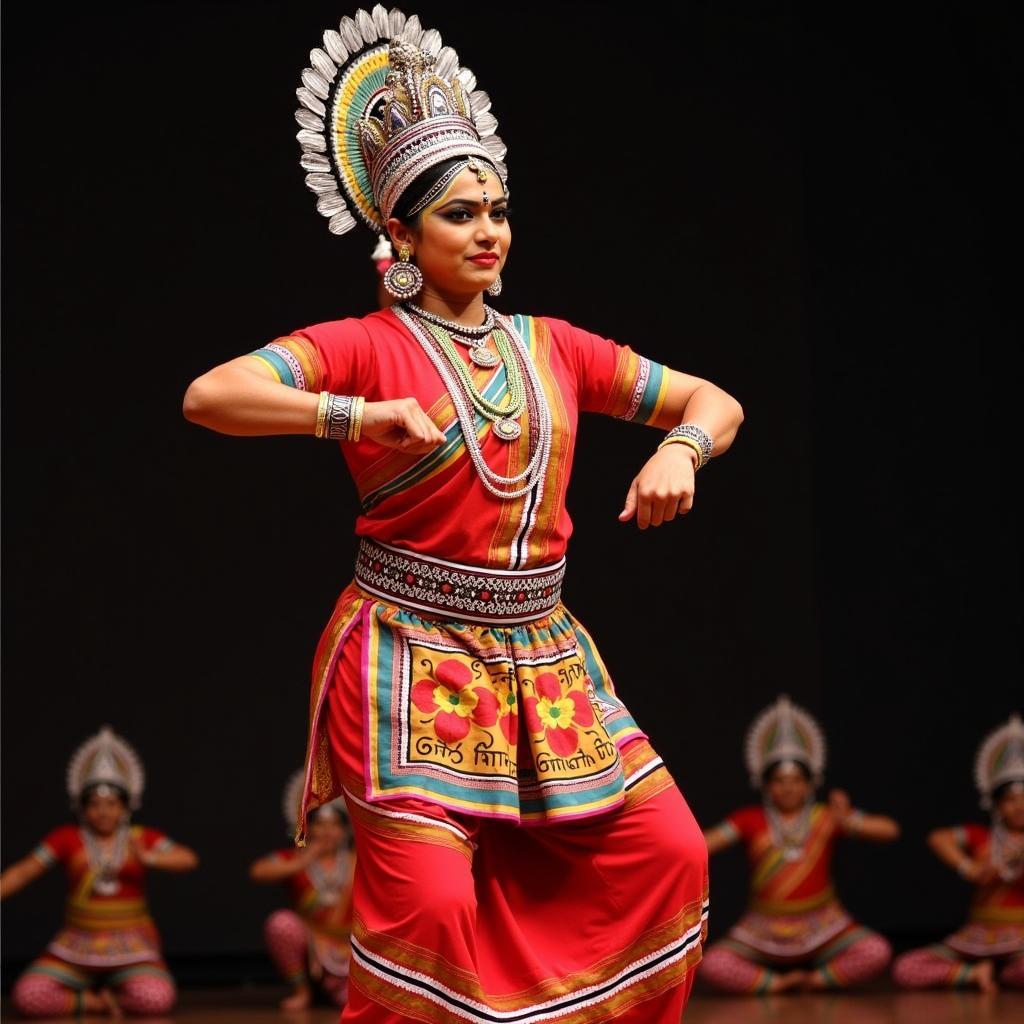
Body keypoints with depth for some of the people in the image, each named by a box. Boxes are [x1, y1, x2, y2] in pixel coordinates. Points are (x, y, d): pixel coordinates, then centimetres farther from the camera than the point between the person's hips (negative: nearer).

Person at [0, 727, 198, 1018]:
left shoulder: (144, 839, 3)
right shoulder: (67, 838, 4)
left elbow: (188, 859, -11)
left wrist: (148, 858, -29)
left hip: (132, 949, -1)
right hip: (78, 947, 1)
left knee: (156, 999, -32)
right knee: (27, 998, -24)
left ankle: (108, 995, 1)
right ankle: (97, 1002, 0)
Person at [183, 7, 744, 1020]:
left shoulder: (551, 347, 11)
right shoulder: (367, 347, -3)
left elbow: (716, 403, 16)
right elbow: (209, 396, -17)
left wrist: (679, 448, -8)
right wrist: (360, 416, -28)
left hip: (542, 655, 5)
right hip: (414, 657, -5)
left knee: (668, 853, 1)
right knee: (427, 907, -13)